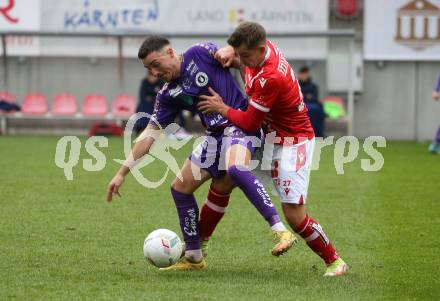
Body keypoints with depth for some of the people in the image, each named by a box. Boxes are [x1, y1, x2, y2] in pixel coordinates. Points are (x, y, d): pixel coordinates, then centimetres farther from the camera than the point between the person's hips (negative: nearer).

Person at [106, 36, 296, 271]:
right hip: (214, 136, 8)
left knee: (235, 169, -36)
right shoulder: (168, 95, 8)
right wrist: (122, 173, 8)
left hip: (240, 125, -8)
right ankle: (193, 257, 19)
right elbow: (149, 134, 11)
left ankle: (281, 232, -39)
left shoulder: (199, 54, -8)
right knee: (180, 188, 6)